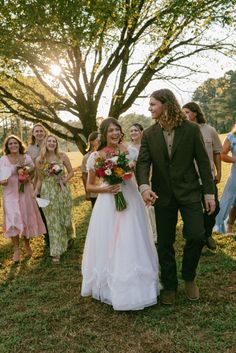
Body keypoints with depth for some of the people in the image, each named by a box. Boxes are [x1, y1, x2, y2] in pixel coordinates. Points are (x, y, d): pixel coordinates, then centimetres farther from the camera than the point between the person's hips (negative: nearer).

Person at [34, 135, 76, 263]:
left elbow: (71, 172, 4)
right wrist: (36, 191, -5)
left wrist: (65, 179, -13)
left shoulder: (62, 156, -4)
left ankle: (69, 238, 45)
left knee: (66, 217, 12)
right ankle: (56, 252, 14)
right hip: (48, 193, 0)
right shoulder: (39, 160, -1)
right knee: (53, 221, 4)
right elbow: (40, 179, 6)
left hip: (63, 191, 0)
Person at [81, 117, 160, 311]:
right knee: (108, 246, 7)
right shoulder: (96, 157, 0)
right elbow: (89, 186, 7)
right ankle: (109, 287, 27)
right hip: (107, 205, 0)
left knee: (132, 245, 6)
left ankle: (135, 288, 26)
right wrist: (105, 189, -11)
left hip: (131, 202, 0)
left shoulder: (130, 151, 0)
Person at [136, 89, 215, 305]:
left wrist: (209, 192, -6)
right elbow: (143, 163, -8)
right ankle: (169, 285, 27)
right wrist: (144, 186, -27)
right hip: (163, 195, 2)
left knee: (196, 236, -8)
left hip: (189, 192, -2)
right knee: (165, 243, 8)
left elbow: (203, 162, -4)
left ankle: (189, 277, 22)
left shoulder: (191, 129, -5)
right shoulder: (149, 134, 0)